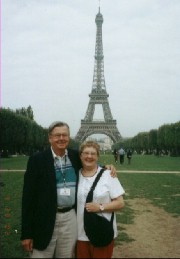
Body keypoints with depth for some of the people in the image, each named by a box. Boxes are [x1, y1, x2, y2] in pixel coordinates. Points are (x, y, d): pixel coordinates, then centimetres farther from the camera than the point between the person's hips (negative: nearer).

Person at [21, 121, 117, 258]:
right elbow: (29, 196, -7)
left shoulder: (75, 156, 3)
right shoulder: (37, 159, -7)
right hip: (45, 220, -3)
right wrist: (26, 232, -9)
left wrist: (106, 167, -1)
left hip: (70, 218, 3)